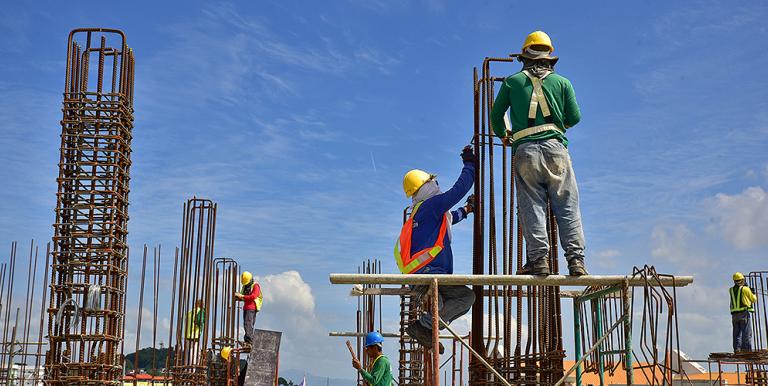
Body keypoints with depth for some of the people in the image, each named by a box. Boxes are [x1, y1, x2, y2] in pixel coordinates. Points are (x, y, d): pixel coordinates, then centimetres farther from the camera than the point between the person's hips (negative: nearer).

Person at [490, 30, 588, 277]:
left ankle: (538, 258, -10)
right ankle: (576, 258, -7)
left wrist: (502, 135, 37)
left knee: (532, 205, -2)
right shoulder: (562, 82, 13)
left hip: (525, 150, 0)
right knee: (567, 205, 0)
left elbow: (496, 115, 16)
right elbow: (574, 118, 11)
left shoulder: (512, 81, 12)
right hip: (555, 147, 1)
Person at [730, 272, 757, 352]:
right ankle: (746, 350, -11)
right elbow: (753, 299, 8)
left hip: (734, 315, 5)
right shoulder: (745, 289, -4)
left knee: (737, 334, 7)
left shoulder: (731, 290, 10)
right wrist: (754, 295, 30)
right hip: (744, 313, -5)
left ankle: (737, 350, 0)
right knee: (747, 333, -5)